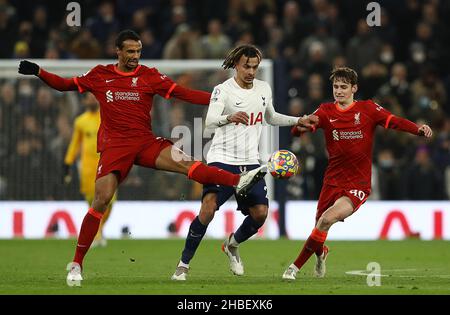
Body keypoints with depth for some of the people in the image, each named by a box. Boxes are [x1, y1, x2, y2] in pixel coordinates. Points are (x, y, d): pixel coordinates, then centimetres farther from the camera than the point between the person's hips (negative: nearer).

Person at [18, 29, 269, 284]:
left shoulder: (150, 76, 6)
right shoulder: (99, 76, 8)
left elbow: (183, 93, 1)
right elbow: (65, 84, 16)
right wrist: (38, 72, 2)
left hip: (146, 142, 1)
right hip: (114, 146, -1)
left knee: (185, 162, -22)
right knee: (101, 200, -11)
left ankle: (239, 182, -34)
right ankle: (76, 264, -4)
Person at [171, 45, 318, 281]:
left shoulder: (264, 89, 8)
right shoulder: (223, 90, -12)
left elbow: (271, 118, 27)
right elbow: (210, 121, -28)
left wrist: (298, 121, 20)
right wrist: (230, 118, -47)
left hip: (250, 162, 6)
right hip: (222, 160, -6)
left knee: (260, 213, -3)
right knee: (208, 209, -20)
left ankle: (232, 245, 27)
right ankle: (183, 264, -10)